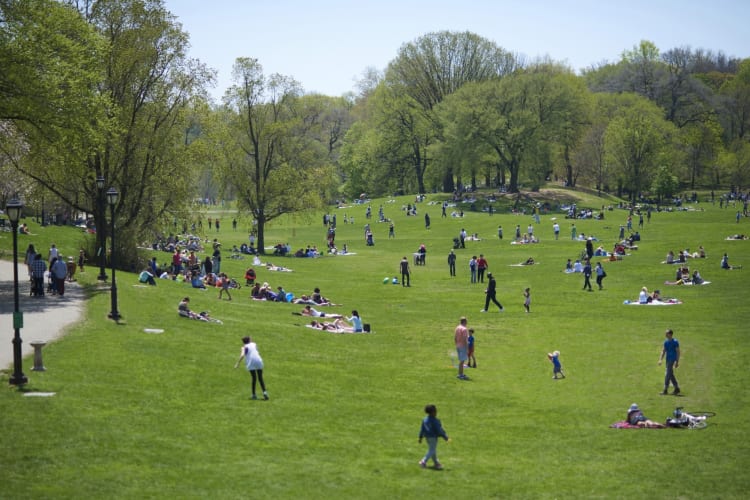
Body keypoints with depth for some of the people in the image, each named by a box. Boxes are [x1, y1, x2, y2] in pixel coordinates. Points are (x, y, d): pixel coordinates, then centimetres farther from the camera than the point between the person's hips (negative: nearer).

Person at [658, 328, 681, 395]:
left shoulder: (675, 342, -12)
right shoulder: (666, 342, 10)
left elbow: (678, 352, -12)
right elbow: (663, 351, 15)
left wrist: (677, 362, -16)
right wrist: (660, 360, 6)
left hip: (672, 360, -8)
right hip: (668, 359, 8)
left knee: (667, 374, -9)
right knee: (670, 374, 11)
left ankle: (665, 390, -7)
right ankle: (677, 388, 20)